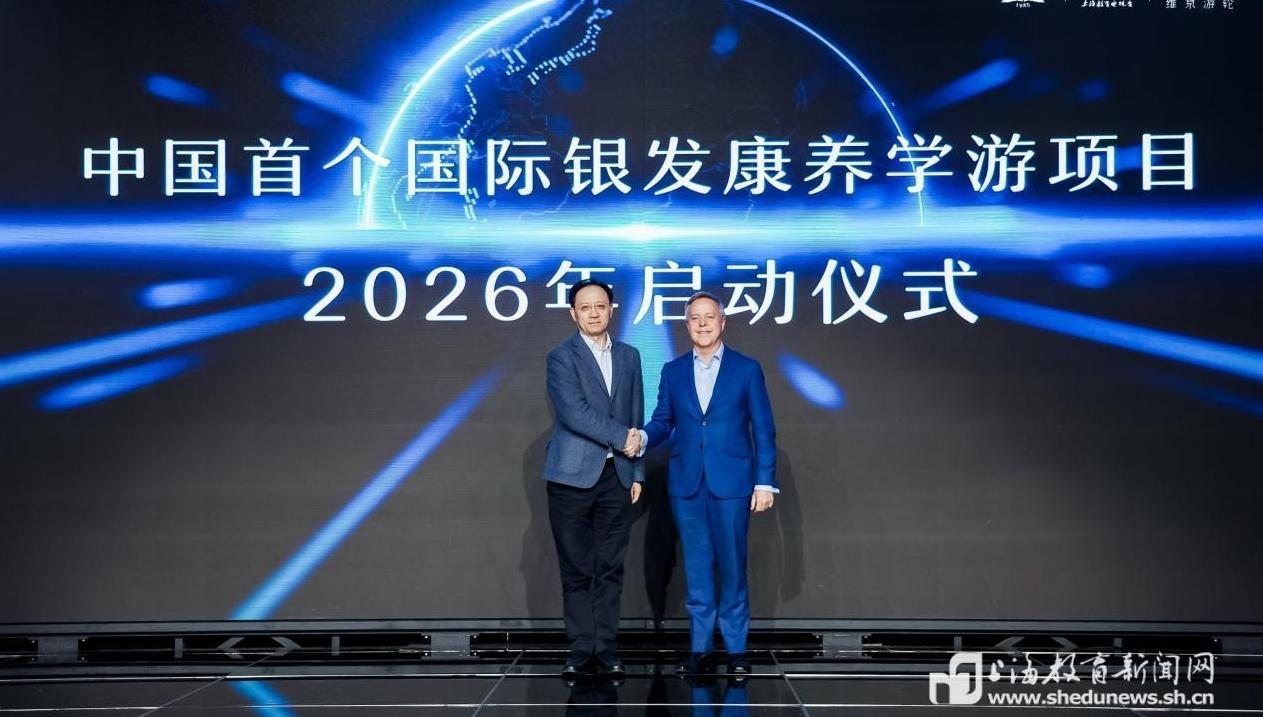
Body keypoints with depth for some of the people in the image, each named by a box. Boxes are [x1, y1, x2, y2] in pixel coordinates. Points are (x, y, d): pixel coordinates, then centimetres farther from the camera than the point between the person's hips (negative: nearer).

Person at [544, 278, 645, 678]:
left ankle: (607, 651, 8)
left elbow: (636, 419, 14)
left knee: (610, 569, 4)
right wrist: (621, 437, -12)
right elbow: (574, 412, -14)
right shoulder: (561, 358, -2)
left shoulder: (629, 357, 13)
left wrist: (637, 472, 9)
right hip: (573, 476, -3)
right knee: (577, 570, 0)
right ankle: (581, 652, 6)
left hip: (616, 476, 4)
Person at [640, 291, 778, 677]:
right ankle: (700, 648, 13)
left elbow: (763, 430, 1)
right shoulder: (673, 371, 10)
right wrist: (643, 437, -13)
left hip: (732, 482, -2)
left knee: (732, 566, 2)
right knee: (696, 568, 6)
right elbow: (662, 421, 9)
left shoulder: (747, 369, 3)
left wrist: (765, 481, -4)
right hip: (686, 483, 2)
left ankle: (736, 649, 11)